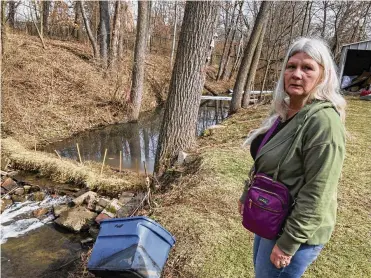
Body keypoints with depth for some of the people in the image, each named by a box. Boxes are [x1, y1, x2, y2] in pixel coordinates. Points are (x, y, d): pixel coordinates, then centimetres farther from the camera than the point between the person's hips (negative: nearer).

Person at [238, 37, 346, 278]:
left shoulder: (323, 121, -25)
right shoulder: (286, 111, 2)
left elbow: (317, 194, -25)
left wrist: (288, 243, -21)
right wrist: (247, 194, 17)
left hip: (294, 229, -8)